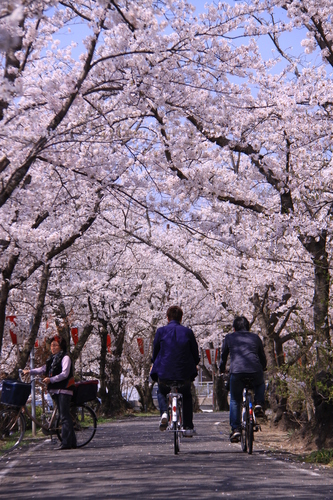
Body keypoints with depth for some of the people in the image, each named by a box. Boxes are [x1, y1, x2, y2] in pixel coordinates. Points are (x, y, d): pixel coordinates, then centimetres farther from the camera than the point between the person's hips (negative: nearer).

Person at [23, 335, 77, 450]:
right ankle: (72, 442, 14)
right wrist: (30, 371, 2)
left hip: (64, 390, -9)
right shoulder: (52, 359, 20)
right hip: (56, 390, 9)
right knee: (64, 416, 9)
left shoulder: (65, 358, -6)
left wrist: (51, 379, -27)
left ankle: (66, 443, -14)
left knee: (64, 416, -12)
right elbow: (43, 369, 14)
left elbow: (64, 374, -17)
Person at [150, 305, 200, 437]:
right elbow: (195, 354, 7)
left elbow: (155, 353, 7)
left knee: (161, 392, 31)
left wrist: (155, 365, 27)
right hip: (185, 374, 1)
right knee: (187, 396, 30)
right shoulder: (188, 332, 2)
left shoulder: (161, 331, 0)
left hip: (164, 373, -1)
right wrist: (193, 365, 28)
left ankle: (164, 413, 3)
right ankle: (188, 428, 22)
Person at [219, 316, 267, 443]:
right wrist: (262, 369, 52)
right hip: (255, 370, 1)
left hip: (236, 371, -1)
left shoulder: (229, 337, 23)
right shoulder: (255, 337, 26)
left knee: (235, 401, 15)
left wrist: (221, 370, 46)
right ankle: (259, 404, 12)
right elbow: (263, 358, 33)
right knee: (260, 385, 35)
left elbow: (223, 356, 29)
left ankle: (235, 429, 7)